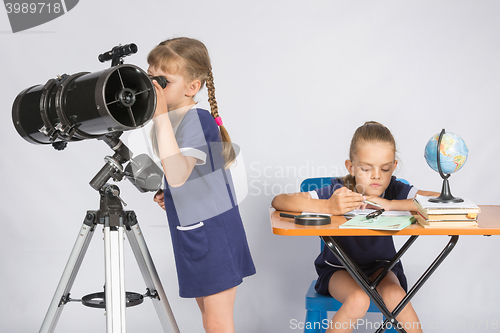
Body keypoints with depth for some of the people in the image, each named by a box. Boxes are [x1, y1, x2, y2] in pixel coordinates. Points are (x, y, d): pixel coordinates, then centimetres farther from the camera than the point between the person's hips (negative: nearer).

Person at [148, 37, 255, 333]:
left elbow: (177, 174, -36)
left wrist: (162, 118, -34)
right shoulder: (171, 119, 9)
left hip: (213, 233, -9)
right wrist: (167, 193, 6)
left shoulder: (197, 120, -20)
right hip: (191, 231, 9)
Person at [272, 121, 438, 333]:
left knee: (395, 296, -29)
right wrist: (328, 207, -42)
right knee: (358, 300, -30)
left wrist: (391, 204, -31)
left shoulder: (395, 191, -13)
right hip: (338, 268, -2)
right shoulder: (338, 192, -19)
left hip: (380, 266, 2)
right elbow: (278, 202, -26)